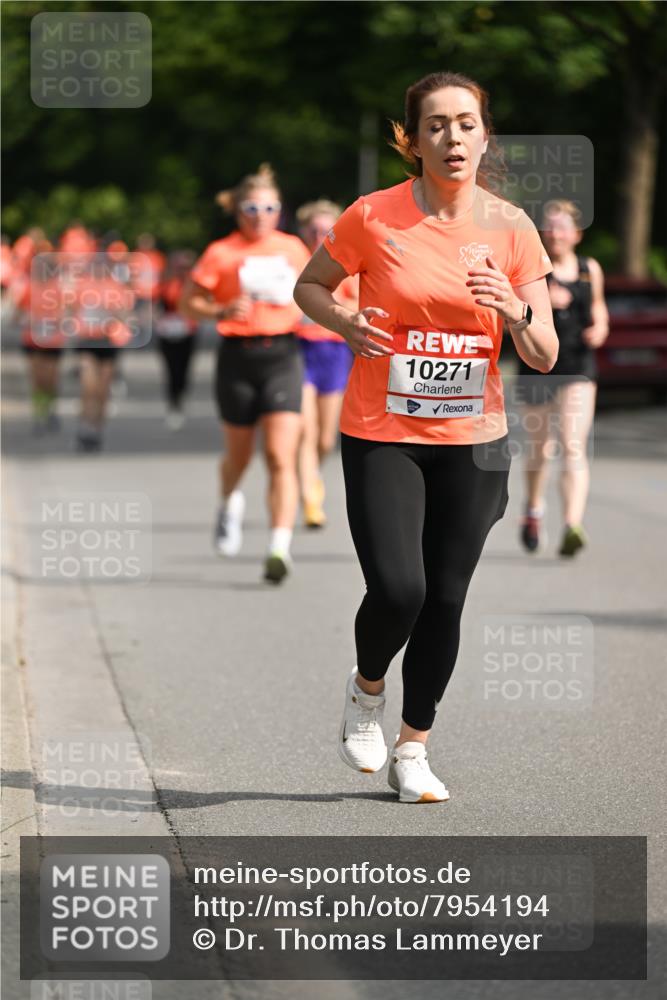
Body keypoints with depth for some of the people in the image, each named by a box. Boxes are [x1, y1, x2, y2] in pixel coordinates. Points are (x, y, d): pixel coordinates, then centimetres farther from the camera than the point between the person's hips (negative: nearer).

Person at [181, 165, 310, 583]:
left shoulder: (293, 249, 8)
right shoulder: (222, 253, -3)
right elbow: (189, 302, 0)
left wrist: (302, 308, 4)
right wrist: (222, 311, -18)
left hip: (282, 356, 1)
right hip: (239, 356, -1)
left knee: (282, 458, -13)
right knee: (239, 455, 14)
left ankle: (280, 548, -18)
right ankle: (231, 504, 49)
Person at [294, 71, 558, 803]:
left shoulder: (511, 228, -1)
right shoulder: (373, 217, -7)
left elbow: (544, 358, 0)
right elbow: (309, 286, 8)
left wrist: (515, 312, -21)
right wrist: (346, 324, -12)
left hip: (472, 443, 2)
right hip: (381, 438, -2)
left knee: (445, 600, 5)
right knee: (397, 590, -16)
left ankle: (412, 751, 22)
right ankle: (366, 689, 18)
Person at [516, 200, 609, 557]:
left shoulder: (590, 270, 7)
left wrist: (600, 326, 3)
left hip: (578, 368, 0)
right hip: (536, 367, 0)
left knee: (574, 447, -15)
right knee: (538, 448, 15)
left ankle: (572, 527, -26)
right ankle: (533, 511, 43)